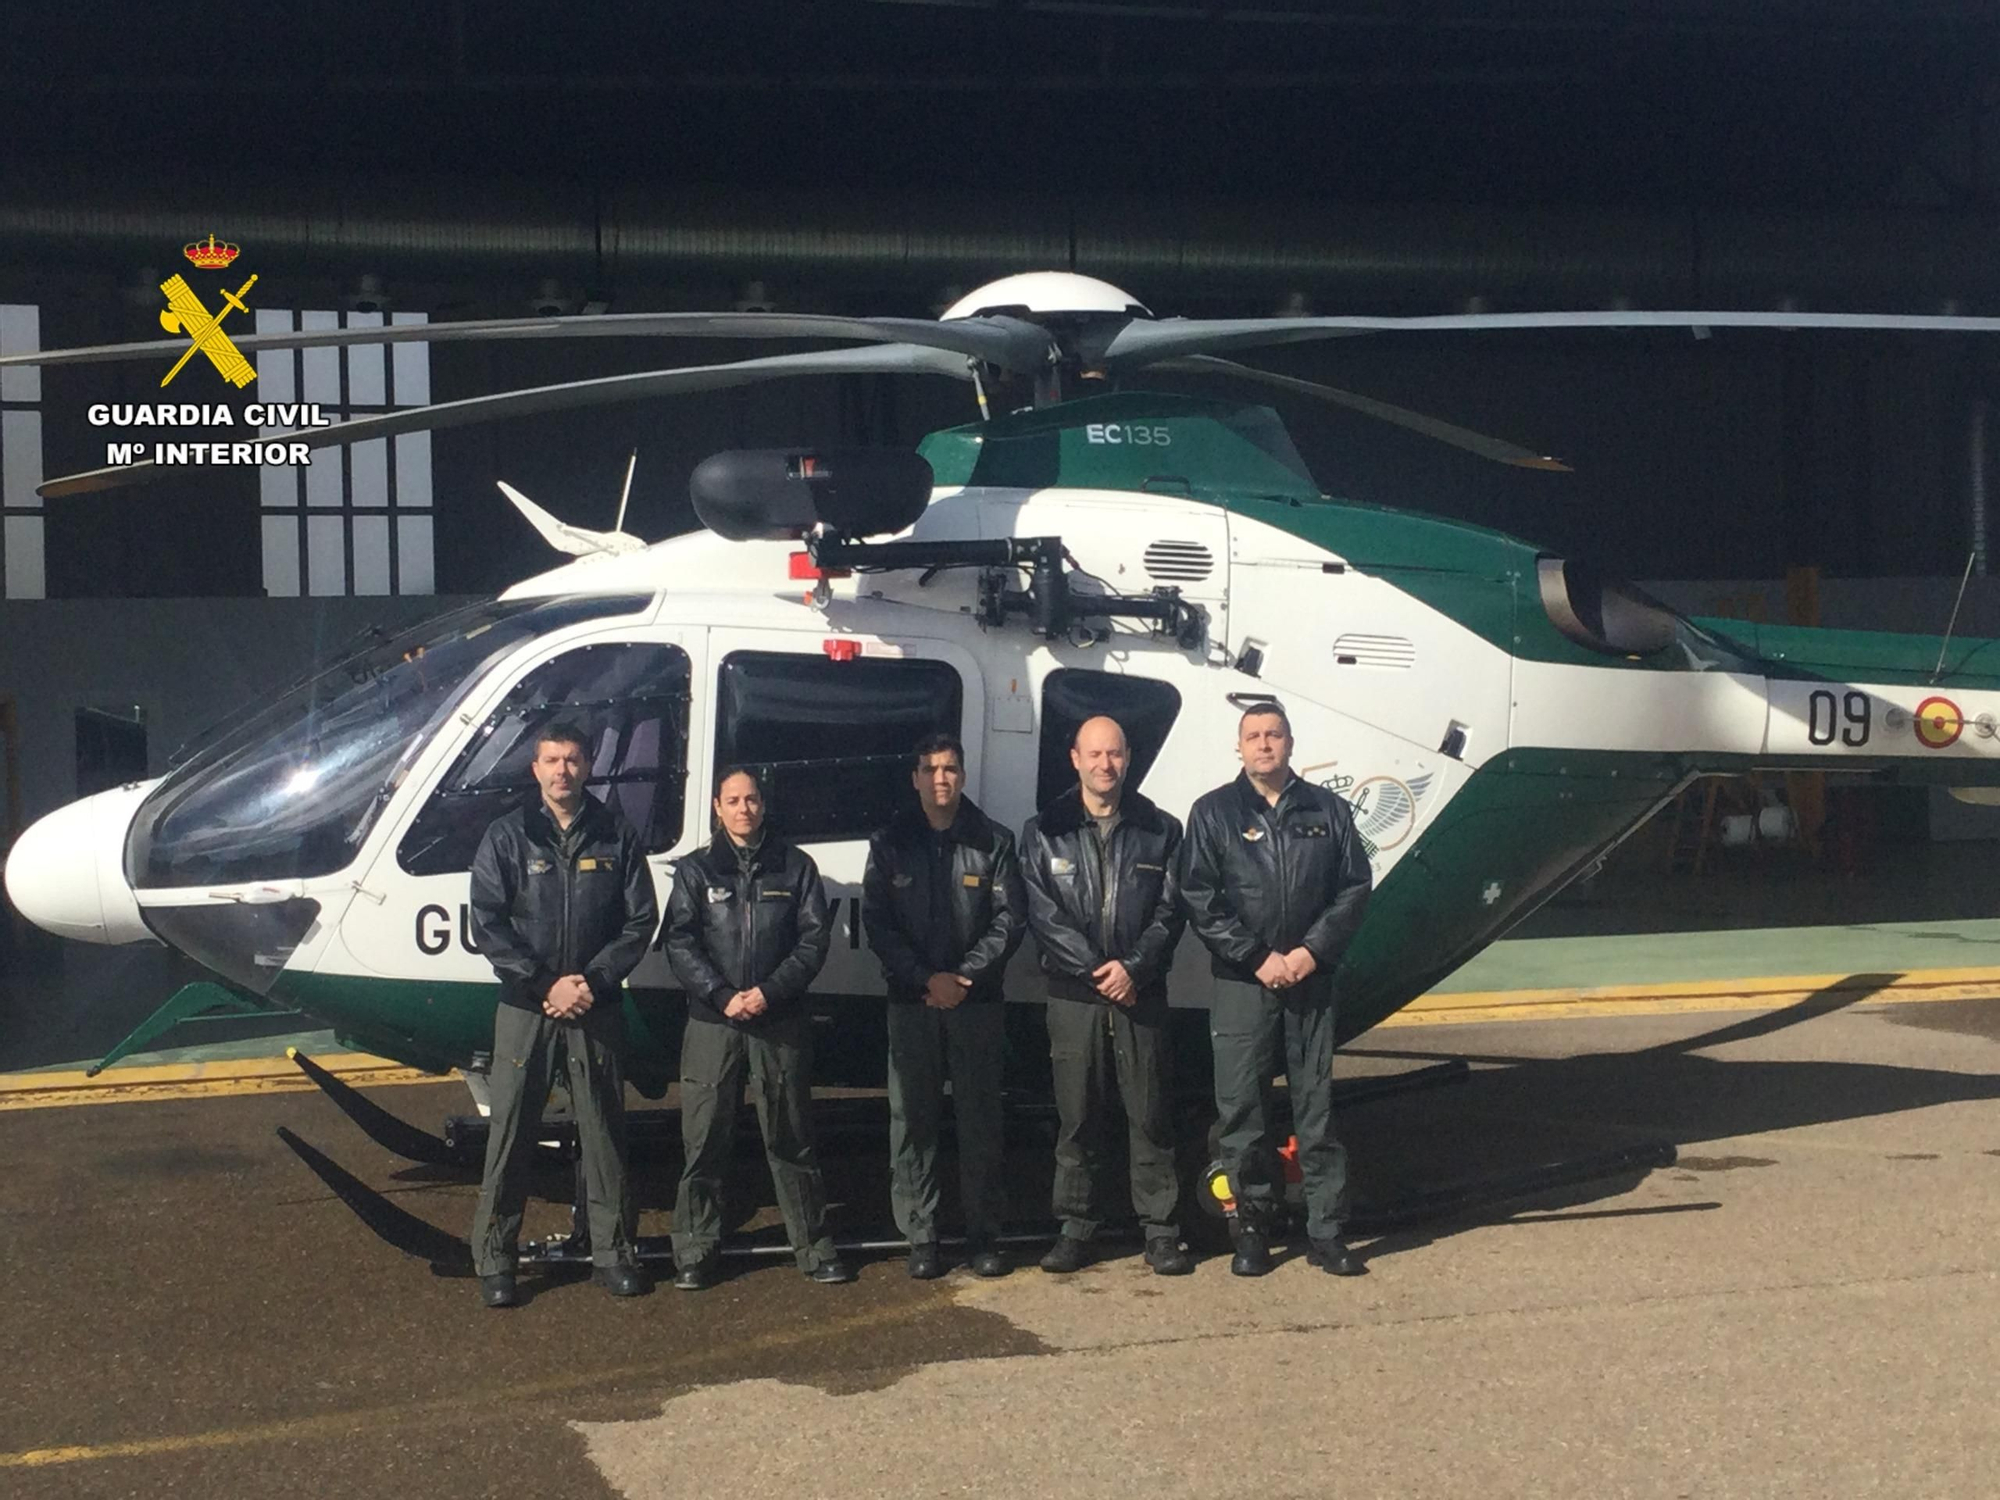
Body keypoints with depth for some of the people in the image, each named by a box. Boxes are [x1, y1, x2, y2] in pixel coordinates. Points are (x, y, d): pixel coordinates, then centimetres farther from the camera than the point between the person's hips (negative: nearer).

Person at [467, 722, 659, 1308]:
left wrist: (594, 980, -9)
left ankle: (612, 1253, 17)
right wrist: (546, 985, -12)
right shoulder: (508, 836, 2)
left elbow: (641, 919, 3)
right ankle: (494, 1261, 9)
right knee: (510, 1135, 1)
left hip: (596, 1011, 1)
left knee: (604, 1133, 7)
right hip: (526, 1010, -1)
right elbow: (487, 923, -4)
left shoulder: (615, 836, 5)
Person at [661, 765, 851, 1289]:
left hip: (782, 1023, 0)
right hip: (713, 1023, 0)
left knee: (791, 1137, 6)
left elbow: (815, 938, 2)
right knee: (704, 1138, 1)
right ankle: (696, 1250, 9)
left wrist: (770, 992, -11)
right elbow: (680, 943, 1)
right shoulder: (696, 869, 8)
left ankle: (812, 1244, 14)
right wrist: (722, 996, -13)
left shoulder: (795, 866, 8)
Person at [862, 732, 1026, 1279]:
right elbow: (877, 922, 0)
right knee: (912, 1121, 1)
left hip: (976, 1002, 0)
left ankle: (983, 1234, 11)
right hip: (910, 1002, 1)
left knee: (979, 1120, 3)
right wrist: (927, 978, -11)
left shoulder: (992, 841, 4)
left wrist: (966, 975, -12)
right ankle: (920, 1238, 8)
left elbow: (1009, 919, 0)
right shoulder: (890, 843, 5)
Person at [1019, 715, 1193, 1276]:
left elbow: (1171, 913, 1)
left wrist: (1134, 968, -13)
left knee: (1150, 1116, 3)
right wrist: (1097, 971, -10)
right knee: (1077, 1116, 4)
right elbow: (1042, 916, -2)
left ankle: (1160, 1231, 9)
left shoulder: (1160, 830, 8)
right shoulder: (1045, 831, 5)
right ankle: (1076, 1229, 13)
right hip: (1073, 994, 0)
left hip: (1141, 994, 0)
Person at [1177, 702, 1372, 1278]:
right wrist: (1258, 958, -11)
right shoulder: (1213, 813, 2)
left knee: (1317, 1106, 5)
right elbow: (1199, 901, -5)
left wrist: (1311, 952, -8)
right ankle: (1253, 1229, 12)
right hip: (1241, 983, -1)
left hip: (1311, 980, 2)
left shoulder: (1326, 810, 8)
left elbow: (1354, 889, 5)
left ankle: (1326, 1231, 10)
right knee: (1243, 1111, 1)